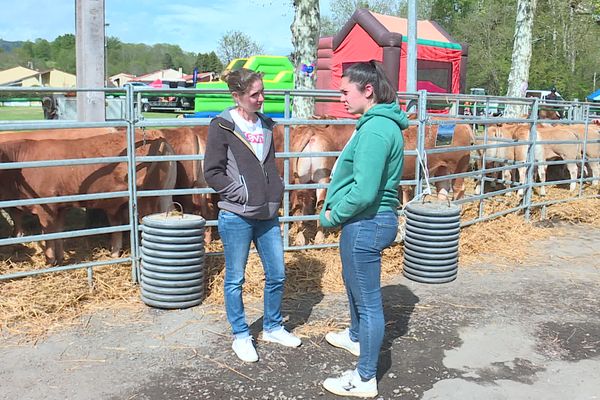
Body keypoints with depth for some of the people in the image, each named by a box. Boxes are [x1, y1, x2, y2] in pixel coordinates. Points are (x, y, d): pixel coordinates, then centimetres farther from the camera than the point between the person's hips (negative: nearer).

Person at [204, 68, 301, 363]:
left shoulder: (265, 125, 10)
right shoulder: (222, 126, -8)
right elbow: (213, 173, -10)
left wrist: (276, 192, 7)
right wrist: (245, 195, -14)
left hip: (267, 216, 6)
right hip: (236, 217, -6)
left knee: (277, 274, 12)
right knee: (235, 279, 7)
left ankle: (272, 327, 32)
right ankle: (240, 336, 24)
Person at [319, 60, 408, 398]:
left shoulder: (375, 129, -23)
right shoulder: (382, 123, 9)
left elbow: (364, 191, -29)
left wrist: (332, 216, -14)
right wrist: (334, 204, 8)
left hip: (366, 223, -11)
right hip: (371, 220, 11)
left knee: (368, 300, 1)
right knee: (354, 282, 30)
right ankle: (357, 338, 54)